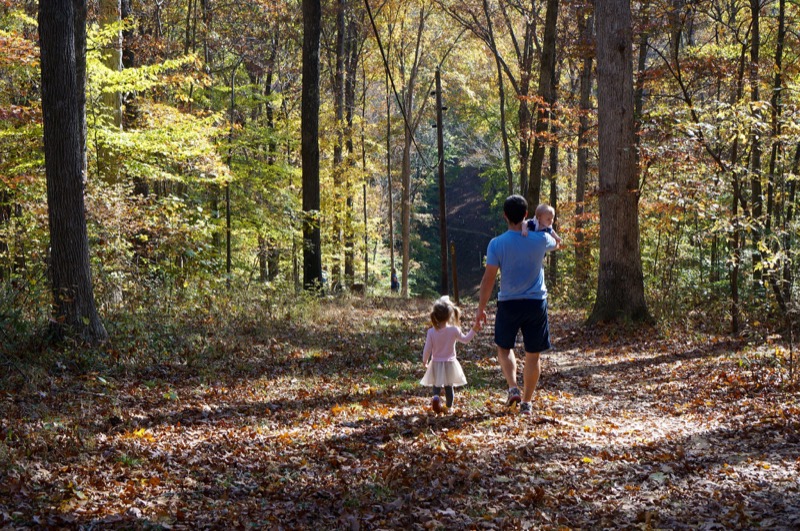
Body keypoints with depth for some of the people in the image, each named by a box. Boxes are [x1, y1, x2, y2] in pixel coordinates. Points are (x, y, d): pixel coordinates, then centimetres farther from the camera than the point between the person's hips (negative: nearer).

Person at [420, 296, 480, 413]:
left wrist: (424, 360, 10)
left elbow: (427, 349, -6)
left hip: (436, 363, -1)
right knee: (449, 386, 14)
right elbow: (465, 339, 5)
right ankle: (449, 406, 23)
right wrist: (474, 330, 17)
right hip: (450, 363, 1)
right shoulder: (454, 330, -11)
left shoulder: (431, 332, -11)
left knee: (436, 385, 6)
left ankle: (436, 397, -22)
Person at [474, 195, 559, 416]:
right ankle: (527, 401, 13)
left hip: (509, 304, -1)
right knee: (533, 355, 10)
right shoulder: (540, 239, -5)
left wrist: (481, 308, 0)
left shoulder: (497, 244, -10)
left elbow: (488, 278, -9)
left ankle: (513, 387, -1)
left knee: (504, 348, 19)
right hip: (536, 303, 1)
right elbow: (556, 244, 20)